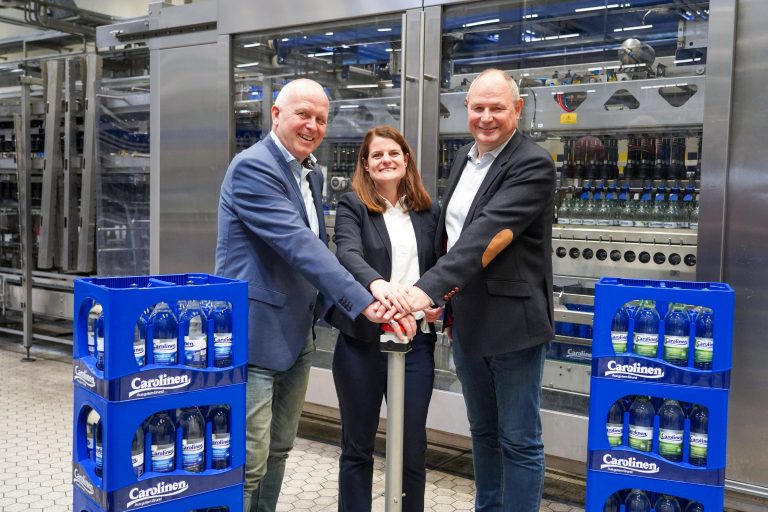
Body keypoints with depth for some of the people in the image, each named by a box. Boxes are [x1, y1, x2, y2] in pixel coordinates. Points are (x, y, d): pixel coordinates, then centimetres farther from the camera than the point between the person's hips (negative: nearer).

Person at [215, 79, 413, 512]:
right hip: (255, 331, -9)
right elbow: (298, 245, -24)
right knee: (248, 460, -4)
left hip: (297, 332, 9)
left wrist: (326, 304, 6)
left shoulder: (312, 174, 13)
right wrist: (361, 301, -28)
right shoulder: (252, 167, -15)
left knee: (279, 450, 17)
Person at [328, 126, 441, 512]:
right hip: (363, 339, -2)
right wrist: (376, 283, -41)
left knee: (413, 446, 8)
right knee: (358, 445, 11)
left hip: (416, 340, 3)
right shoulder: (352, 206, -2)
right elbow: (347, 253, -20)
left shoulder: (428, 211, 10)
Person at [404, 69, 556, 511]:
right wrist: (446, 299, 9)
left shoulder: (533, 164, -14)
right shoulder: (464, 158, 11)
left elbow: (488, 231, -27)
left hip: (513, 321, -7)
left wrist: (429, 288, -34)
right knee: (483, 433, 20)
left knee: (519, 441, 4)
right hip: (466, 321, 8)